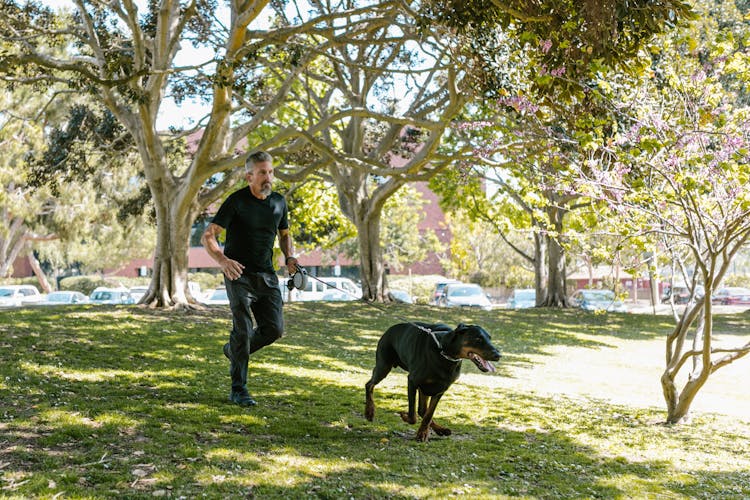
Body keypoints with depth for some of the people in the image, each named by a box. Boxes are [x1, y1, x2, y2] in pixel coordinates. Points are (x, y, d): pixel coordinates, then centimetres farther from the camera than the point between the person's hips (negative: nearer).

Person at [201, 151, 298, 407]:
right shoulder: (237, 201, -11)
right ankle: (238, 390, -1)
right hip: (239, 274, -5)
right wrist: (222, 260, -34)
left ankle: (234, 350, 27)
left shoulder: (279, 202, 6)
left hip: (267, 275, 5)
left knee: (274, 328, -1)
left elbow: (284, 234, 24)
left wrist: (289, 257, 4)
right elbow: (208, 236, -15)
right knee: (243, 329, -10)